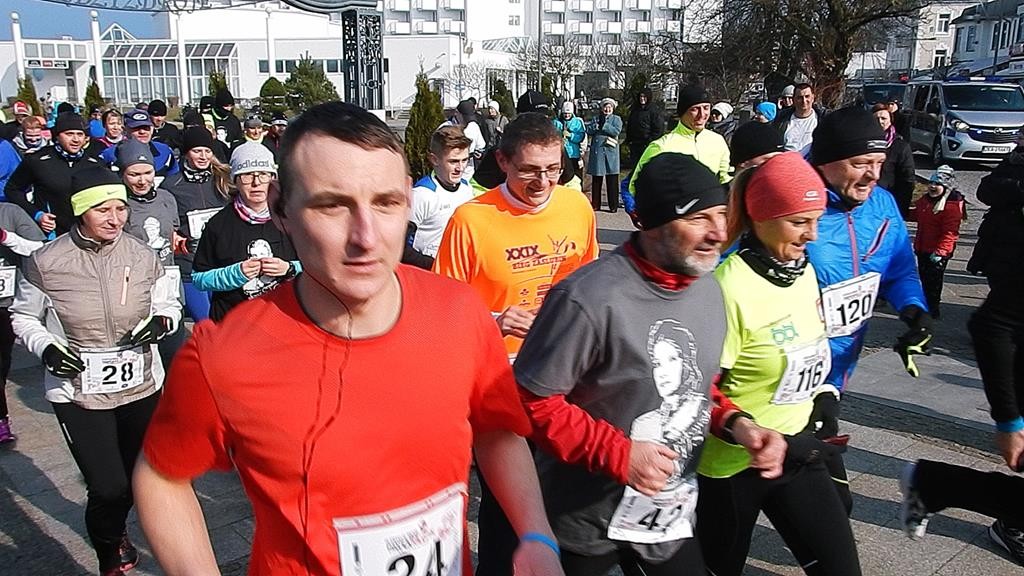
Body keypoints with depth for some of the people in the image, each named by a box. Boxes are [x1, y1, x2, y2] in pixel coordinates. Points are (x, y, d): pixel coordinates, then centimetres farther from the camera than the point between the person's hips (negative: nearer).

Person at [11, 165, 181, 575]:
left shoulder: (142, 256, -4)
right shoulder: (46, 263, -10)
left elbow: (169, 304, 9)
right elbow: (24, 317, 5)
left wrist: (161, 321, -13)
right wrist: (46, 348, -13)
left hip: (141, 385, 3)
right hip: (78, 392, -3)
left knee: (139, 478, 18)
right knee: (108, 487, -7)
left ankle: (113, 532, 52)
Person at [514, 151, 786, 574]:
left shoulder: (708, 289, 0)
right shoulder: (589, 299, -27)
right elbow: (533, 400, -21)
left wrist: (733, 423, -6)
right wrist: (618, 454, -25)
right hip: (584, 524, -6)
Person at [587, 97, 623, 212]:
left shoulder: (616, 119, 8)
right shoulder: (596, 119, 16)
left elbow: (616, 131, -10)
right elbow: (589, 131, 3)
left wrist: (603, 125, -10)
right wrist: (596, 125, -13)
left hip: (610, 153, -3)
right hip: (596, 153, 3)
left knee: (612, 181, -2)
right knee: (596, 180, 6)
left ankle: (613, 206, 3)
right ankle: (595, 204, 14)